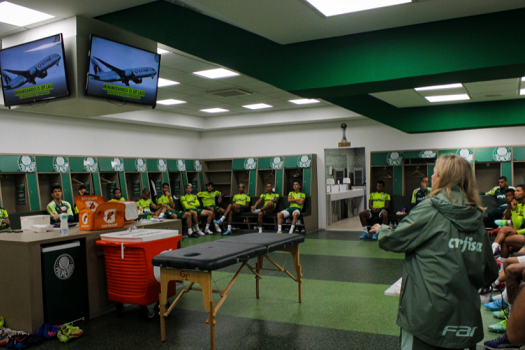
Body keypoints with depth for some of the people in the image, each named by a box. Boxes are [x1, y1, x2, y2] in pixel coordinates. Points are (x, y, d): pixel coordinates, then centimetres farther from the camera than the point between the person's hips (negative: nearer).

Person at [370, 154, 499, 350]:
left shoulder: (430, 210, -12)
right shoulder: (477, 219, 5)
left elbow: (393, 240, -8)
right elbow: (490, 272, 10)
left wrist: (382, 229, 13)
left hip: (426, 314, -6)